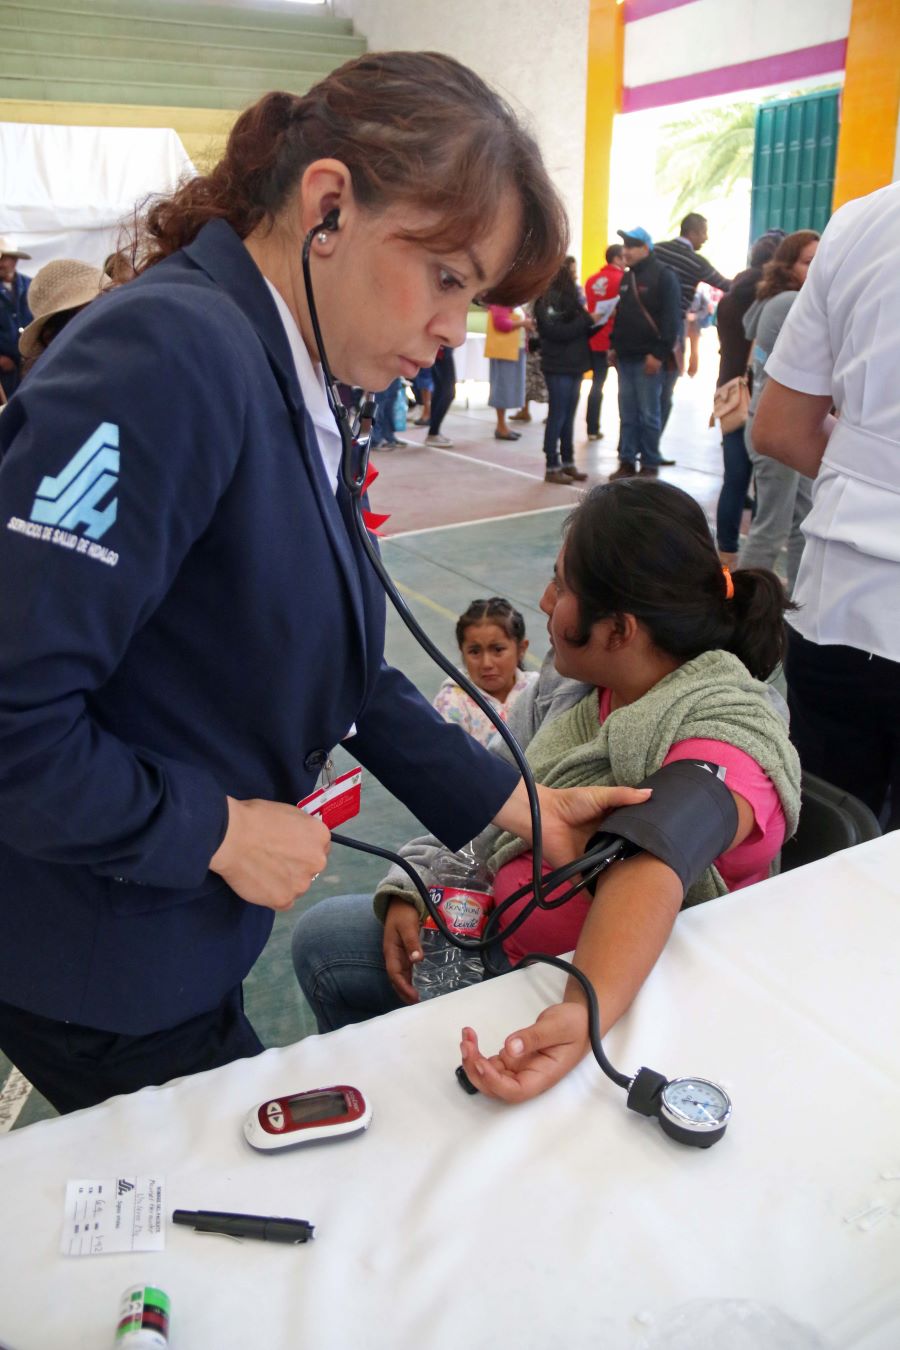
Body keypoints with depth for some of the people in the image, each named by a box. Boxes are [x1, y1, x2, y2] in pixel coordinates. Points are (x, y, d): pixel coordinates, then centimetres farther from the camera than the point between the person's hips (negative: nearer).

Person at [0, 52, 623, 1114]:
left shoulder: (296, 393, 3)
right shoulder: (172, 357, -27)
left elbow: (336, 667, 8)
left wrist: (513, 803, 4)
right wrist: (216, 830, -20)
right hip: (96, 970, -8)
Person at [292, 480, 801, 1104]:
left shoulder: (723, 738, -27)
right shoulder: (584, 691, -5)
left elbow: (651, 872, -44)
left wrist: (586, 1012, -59)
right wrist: (414, 891, -5)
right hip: (497, 925, 7)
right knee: (321, 937, 8)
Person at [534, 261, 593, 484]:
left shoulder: (571, 295, 14)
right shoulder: (548, 298, -10)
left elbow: (581, 330, 15)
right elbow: (557, 332, -19)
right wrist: (586, 320, -17)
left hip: (575, 365, 7)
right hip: (558, 367, -7)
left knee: (569, 416, 11)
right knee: (557, 416, -3)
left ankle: (568, 463, 18)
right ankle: (552, 467, 3)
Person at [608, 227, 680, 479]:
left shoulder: (664, 276, -7)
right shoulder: (626, 278, 16)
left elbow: (671, 317, -13)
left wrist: (659, 353, -19)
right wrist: (613, 345, 15)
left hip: (648, 358, -7)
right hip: (625, 357, 7)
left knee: (648, 414, -3)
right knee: (627, 413, 8)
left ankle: (650, 465, 3)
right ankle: (627, 461, 13)